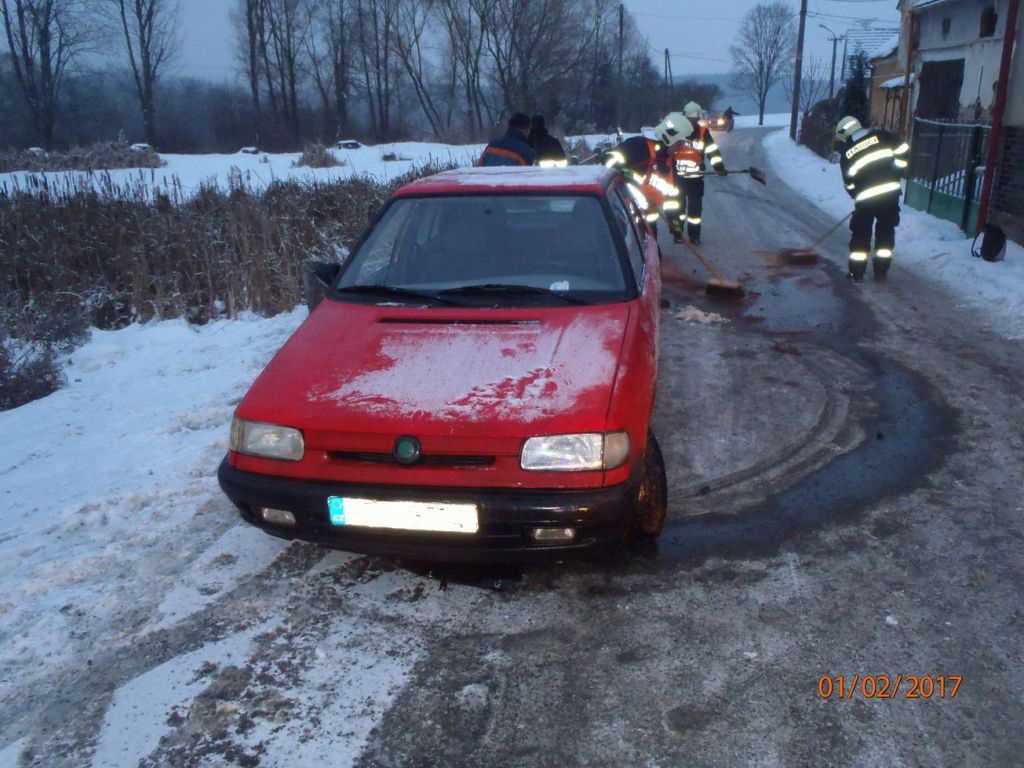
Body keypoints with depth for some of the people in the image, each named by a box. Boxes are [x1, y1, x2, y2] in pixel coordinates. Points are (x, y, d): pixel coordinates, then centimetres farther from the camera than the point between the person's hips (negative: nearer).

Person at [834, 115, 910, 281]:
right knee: (886, 230, 16)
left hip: (865, 197, -1)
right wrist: (895, 172, 13)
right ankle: (881, 270, 19)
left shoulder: (846, 151, 10)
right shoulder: (879, 135, 10)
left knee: (860, 233, 13)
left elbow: (849, 182, 10)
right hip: (890, 190, 2)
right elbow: (902, 149, 2)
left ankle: (857, 273, 13)